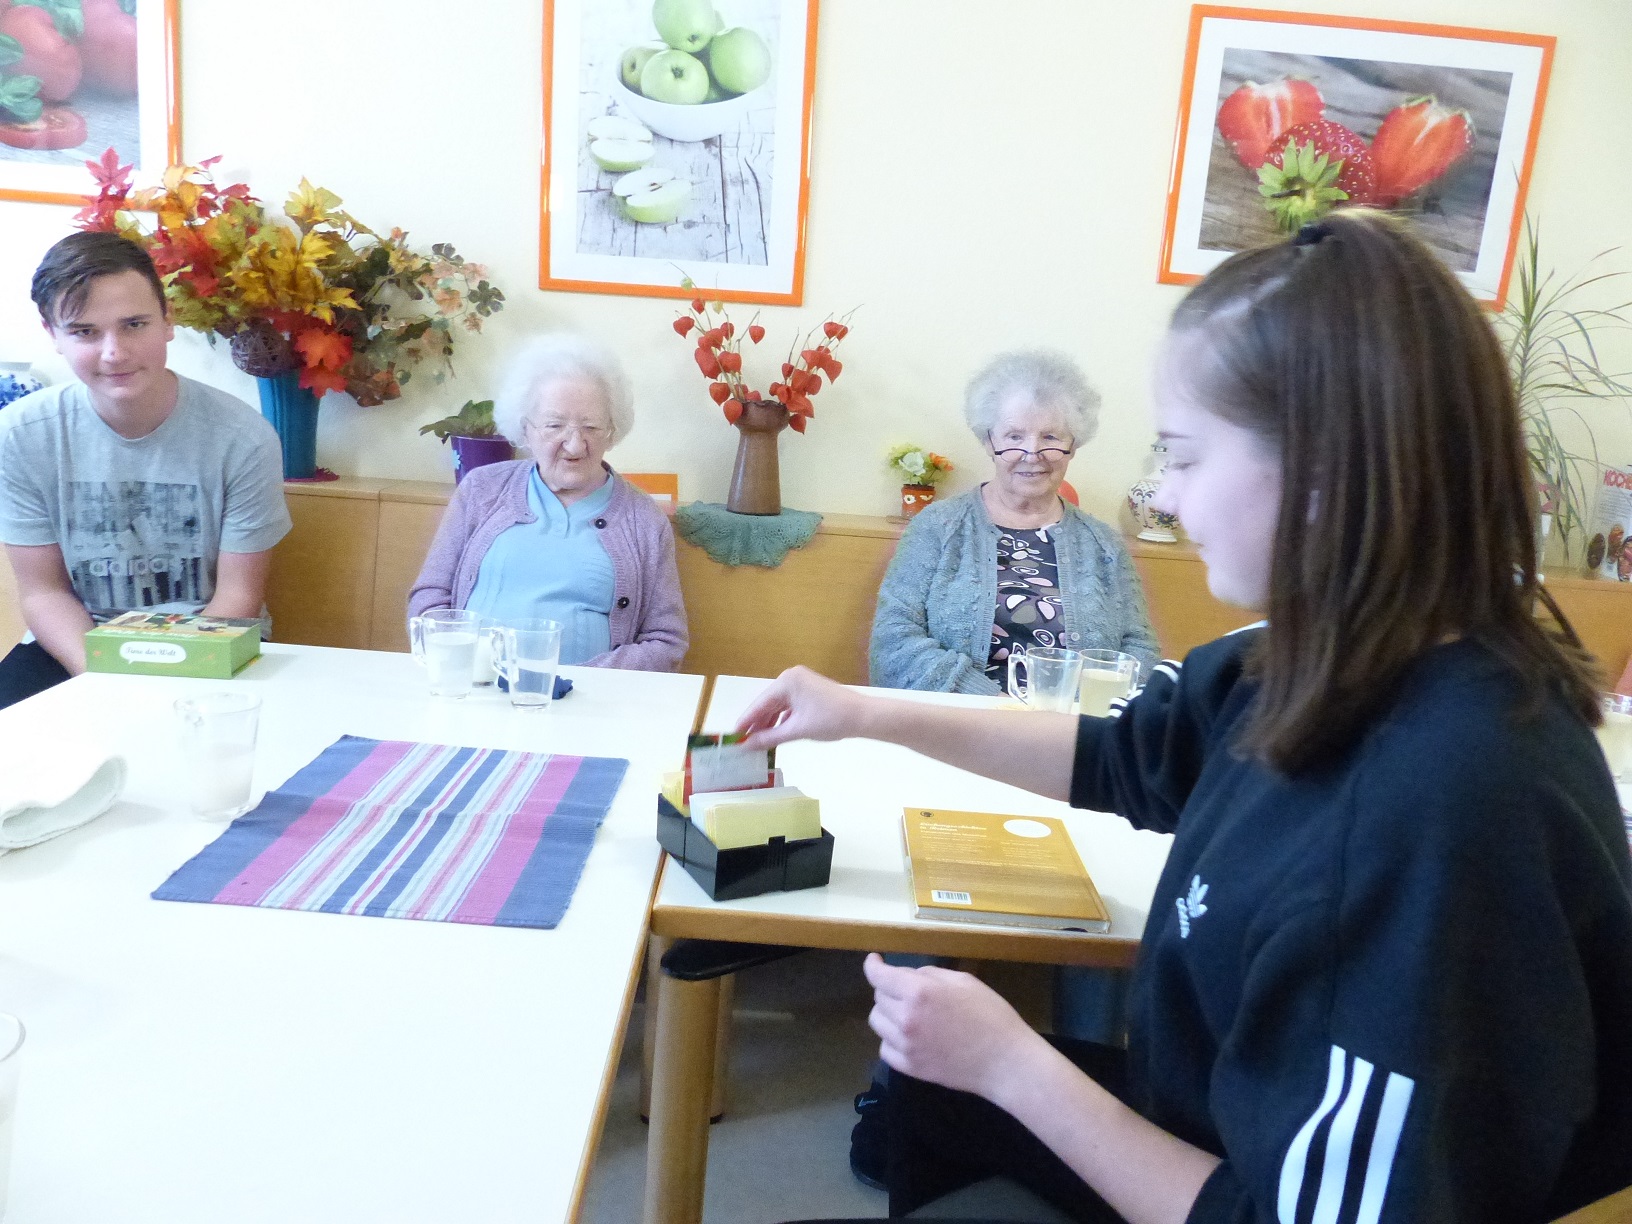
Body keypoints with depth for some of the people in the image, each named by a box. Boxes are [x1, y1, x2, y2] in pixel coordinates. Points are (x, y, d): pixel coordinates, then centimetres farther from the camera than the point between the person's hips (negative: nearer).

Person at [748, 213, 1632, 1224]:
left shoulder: (1449, 810, -37)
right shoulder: (1334, 666, -9)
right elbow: (1119, 756, 7)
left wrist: (1007, 1059, -23)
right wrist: (869, 716, 7)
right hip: (1210, 1129, 7)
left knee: (939, 1094, 11)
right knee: (921, 1082, 22)